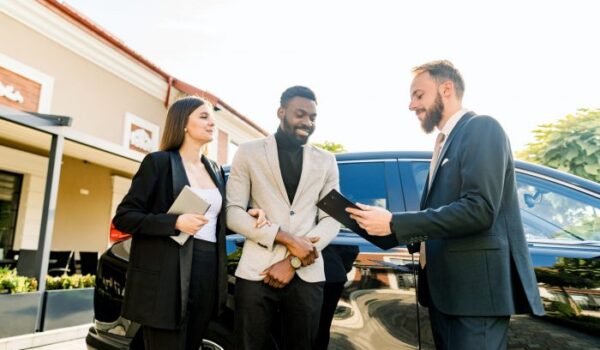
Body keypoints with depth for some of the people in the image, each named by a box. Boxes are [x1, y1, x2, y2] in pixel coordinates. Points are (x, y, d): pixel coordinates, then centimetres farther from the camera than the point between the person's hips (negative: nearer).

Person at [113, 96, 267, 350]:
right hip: (167, 276, -6)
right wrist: (176, 222, -20)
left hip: (208, 274, 6)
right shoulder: (159, 162, -4)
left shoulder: (215, 170, 15)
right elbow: (123, 217, -7)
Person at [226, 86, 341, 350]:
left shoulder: (326, 161, 11)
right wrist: (286, 238, -13)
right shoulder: (249, 152, 5)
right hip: (257, 271, -2)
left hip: (307, 274, 2)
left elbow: (331, 219, 4)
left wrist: (293, 261, -9)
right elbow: (233, 212, -2)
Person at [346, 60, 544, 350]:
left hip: (475, 286, -9)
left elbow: (479, 209, -23)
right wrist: (398, 230, 2)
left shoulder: (482, 128, -10)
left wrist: (395, 223, -22)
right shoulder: (444, 142, 17)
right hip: (443, 286, 9)